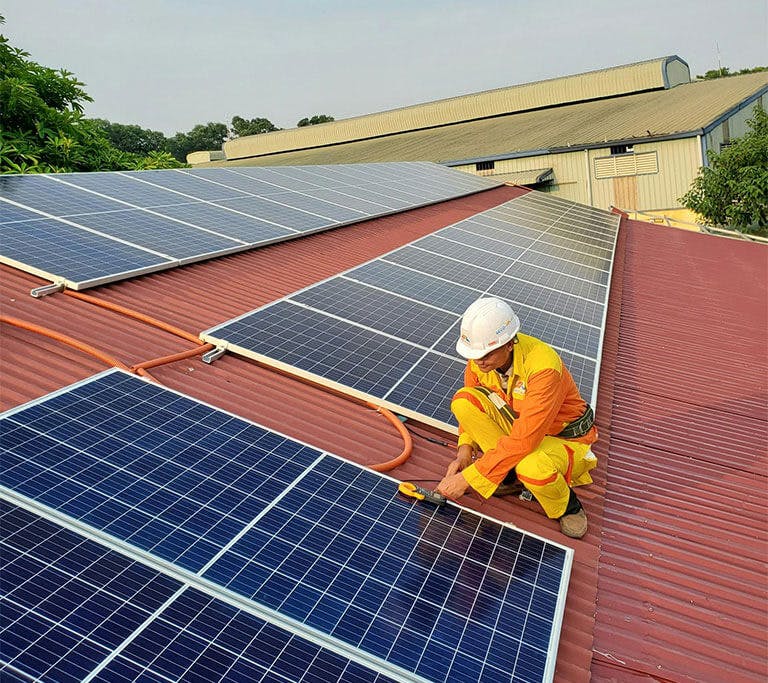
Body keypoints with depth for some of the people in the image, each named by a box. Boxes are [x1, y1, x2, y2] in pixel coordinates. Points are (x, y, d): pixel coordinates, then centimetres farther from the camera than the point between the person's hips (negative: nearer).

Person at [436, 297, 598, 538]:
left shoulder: (544, 366, -35)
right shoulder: (481, 354, -15)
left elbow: (523, 440, -37)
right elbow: (470, 406, 2)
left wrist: (468, 478, -34)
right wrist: (465, 448, -14)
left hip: (564, 437, -5)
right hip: (520, 424, 6)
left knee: (532, 467, -40)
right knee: (462, 400, -19)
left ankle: (566, 506, -3)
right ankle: (511, 473, -3)